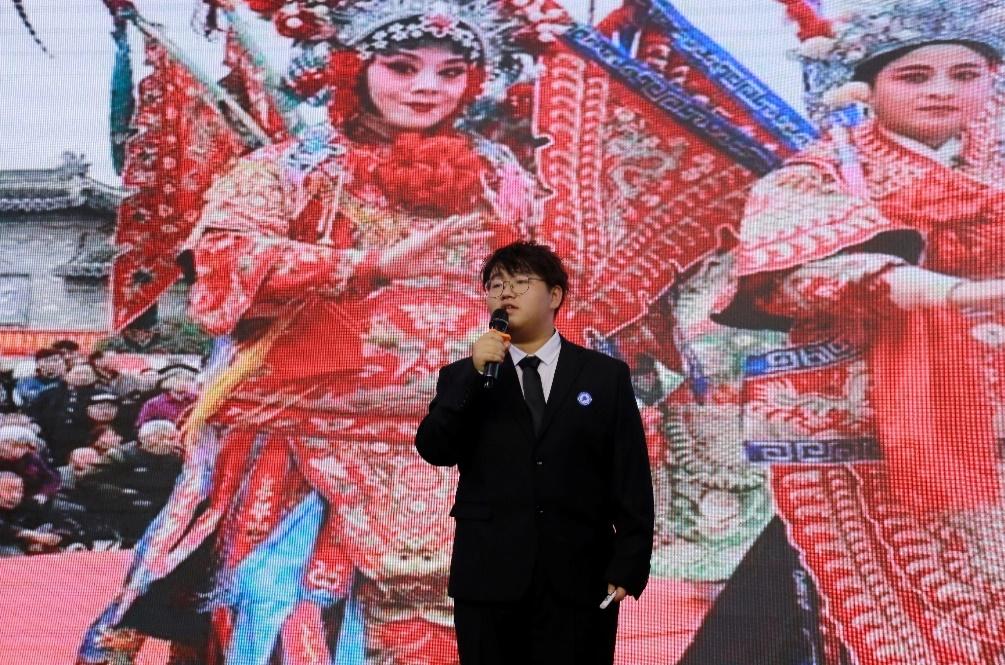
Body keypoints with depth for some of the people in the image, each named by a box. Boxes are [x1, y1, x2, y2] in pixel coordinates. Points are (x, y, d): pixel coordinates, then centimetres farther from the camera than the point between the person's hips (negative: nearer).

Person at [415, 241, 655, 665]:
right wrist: (473, 374, -13)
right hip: (488, 580, 1)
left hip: (579, 581, -1)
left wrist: (628, 567, -6)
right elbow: (434, 450, -4)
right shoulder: (462, 378, 12)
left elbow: (631, 478, 3)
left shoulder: (606, 376, 8)